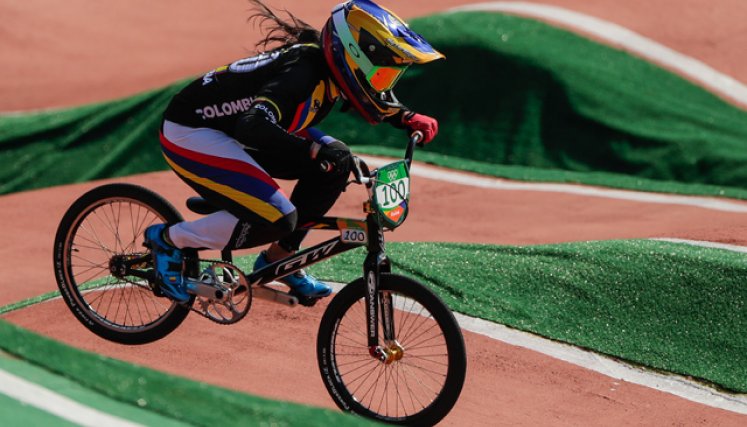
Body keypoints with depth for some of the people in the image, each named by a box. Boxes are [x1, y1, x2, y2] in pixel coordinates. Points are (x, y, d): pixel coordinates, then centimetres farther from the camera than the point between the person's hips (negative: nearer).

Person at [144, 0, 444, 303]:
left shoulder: (330, 69, -3)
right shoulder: (304, 72, -30)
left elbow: (379, 104, 17)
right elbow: (253, 126, -43)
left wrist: (410, 118, -3)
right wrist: (316, 150, -50)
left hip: (232, 130, 9)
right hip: (190, 135, -9)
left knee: (337, 160, -3)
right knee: (277, 219, -22)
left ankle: (279, 258, 10)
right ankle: (168, 240, -3)